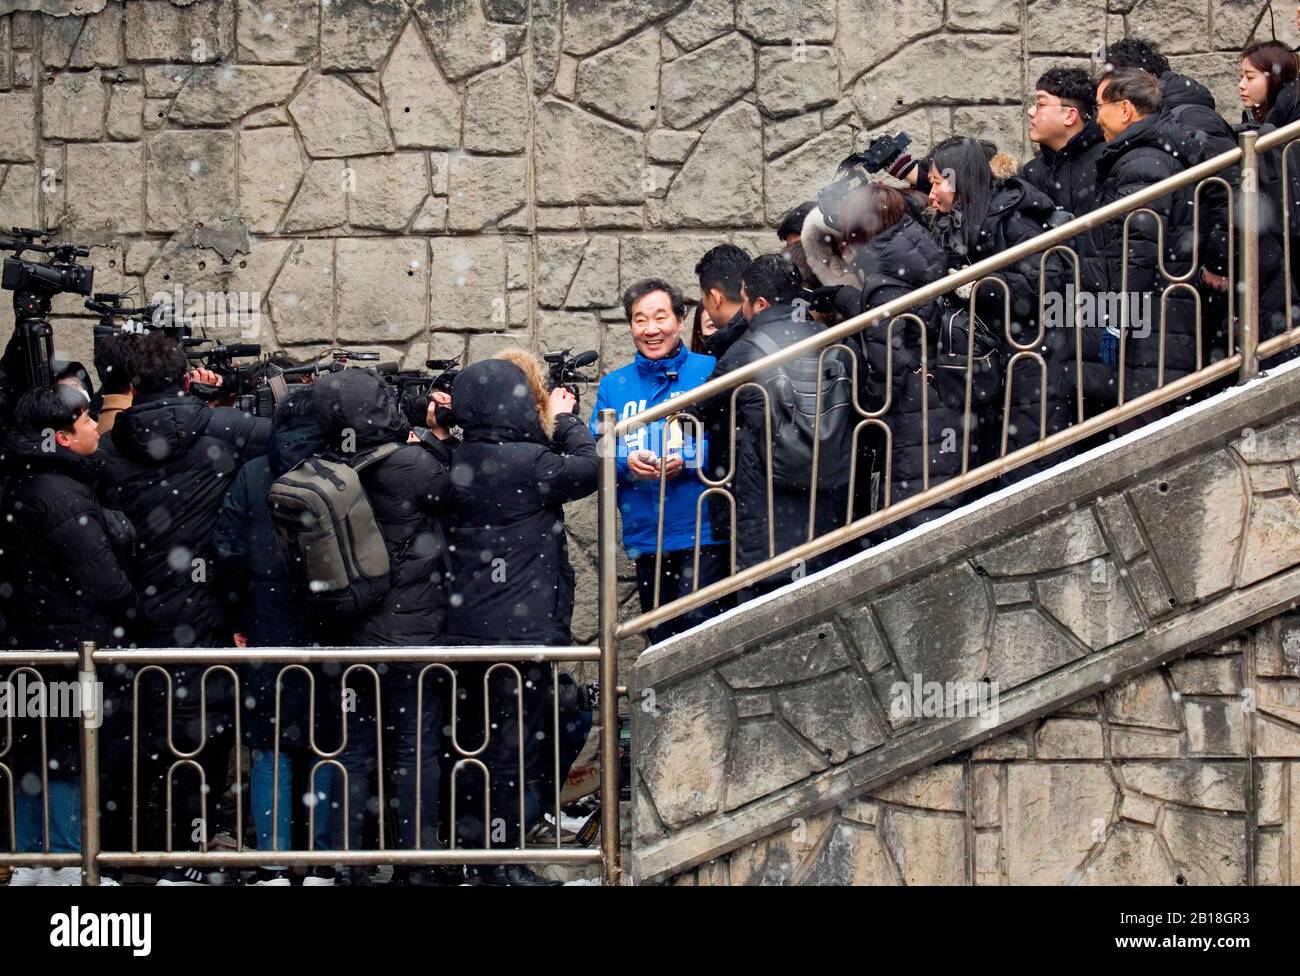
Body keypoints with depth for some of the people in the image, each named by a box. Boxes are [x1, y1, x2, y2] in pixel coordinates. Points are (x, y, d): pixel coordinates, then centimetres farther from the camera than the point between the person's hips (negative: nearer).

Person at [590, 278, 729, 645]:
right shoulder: (613, 385, 10)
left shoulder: (709, 371, -1)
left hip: (702, 530, -4)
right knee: (661, 638, 13)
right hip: (644, 535, 5)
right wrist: (626, 463, -14)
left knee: (698, 622, -17)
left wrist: (687, 460, -21)